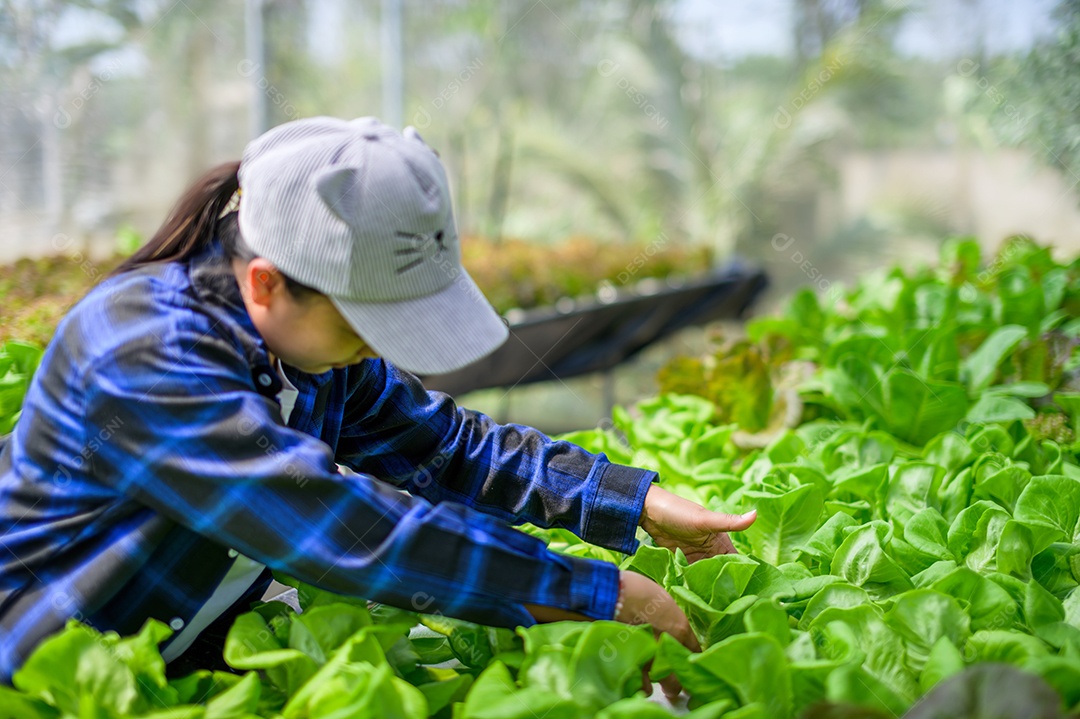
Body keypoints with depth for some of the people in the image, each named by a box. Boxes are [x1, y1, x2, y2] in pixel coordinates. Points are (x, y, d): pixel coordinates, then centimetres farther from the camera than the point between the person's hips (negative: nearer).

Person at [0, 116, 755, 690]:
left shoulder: (311, 327, -4)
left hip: (211, 656, 7)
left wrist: (639, 501, -8)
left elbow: (445, 446, 2)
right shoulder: (146, 357, -30)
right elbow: (347, 529, -36)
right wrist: (599, 593, -32)